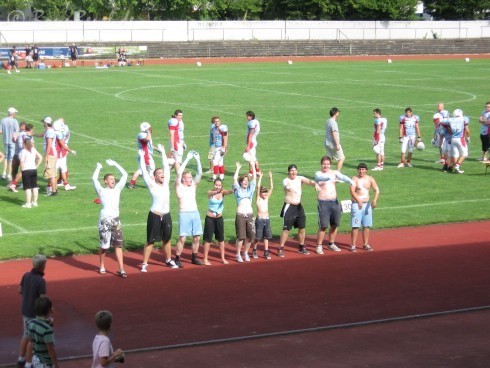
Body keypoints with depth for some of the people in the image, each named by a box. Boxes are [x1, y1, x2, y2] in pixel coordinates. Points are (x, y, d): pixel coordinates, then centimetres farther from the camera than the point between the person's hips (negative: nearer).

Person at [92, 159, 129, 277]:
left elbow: (125, 175, 11)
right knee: (104, 245, 2)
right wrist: (98, 167, 4)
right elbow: (94, 179, -9)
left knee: (119, 245, -1)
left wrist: (115, 164, 11)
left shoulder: (117, 189, 13)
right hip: (105, 220, -4)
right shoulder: (101, 191, 3)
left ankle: (121, 269, -3)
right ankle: (102, 266, 23)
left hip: (116, 220, 4)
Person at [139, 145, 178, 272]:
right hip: (155, 216, -5)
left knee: (166, 239, 17)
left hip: (166, 215, 5)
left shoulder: (166, 183, 7)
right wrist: (142, 156, -7)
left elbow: (166, 166, 13)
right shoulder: (152, 185, -5)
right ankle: (144, 264, 3)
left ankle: (168, 260, 33)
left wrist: (163, 152, 16)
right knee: (150, 241, -1)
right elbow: (144, 171, -9)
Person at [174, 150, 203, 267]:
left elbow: (200, 173, 5)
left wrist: (198, 160, -5)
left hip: (195, 213, 5)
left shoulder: (193, 185, 13)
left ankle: (194, 258, 18)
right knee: (182, 238, -9)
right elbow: (179, 173, -13)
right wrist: (187, 159, -13)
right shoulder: (179, 187, 0)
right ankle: (177, 259, -2)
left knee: (197, 237, 5)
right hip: (184, 214, -5)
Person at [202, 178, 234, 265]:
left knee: (221, 239, 10)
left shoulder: (222, 192, -4)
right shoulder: (210, 192, -10)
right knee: (208, 239, 0)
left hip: (219, 218, 3)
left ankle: (223, 258, 21)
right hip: (210, 218, -3)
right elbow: (212, 193, -35)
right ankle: (205, 259, 7)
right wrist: (217, 191, -59)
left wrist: (232, 191, -52)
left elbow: (228, 192, -27)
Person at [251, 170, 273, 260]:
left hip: (267, 219, 5)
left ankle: (266, 252, 12)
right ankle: (254, 251, 18)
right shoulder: (258, 199, -4)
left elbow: (271, 188, 2)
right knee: (258, 237, 2)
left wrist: (270, 177, -6)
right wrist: (260, 177, -18)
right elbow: (258, 187, -15)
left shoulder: (267, 198, 8)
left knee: (266, 236, 7)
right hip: (259, 219, -5)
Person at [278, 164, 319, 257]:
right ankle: (281, 249, 1)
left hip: (299, 206, 5)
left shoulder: (300, 178, 0)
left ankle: (301, 247, 26)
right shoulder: (286, 181, -11)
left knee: (302, 228, 10)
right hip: (289, 207, -5)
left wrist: (315, 184, -41)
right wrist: (289, 188, -59)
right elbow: (287, 186, -34)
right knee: (286, 229, -6)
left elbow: (308, 181, -18)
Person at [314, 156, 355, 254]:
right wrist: (329, 177, -52)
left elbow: (342, 177, -14)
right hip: (323, 203, -4)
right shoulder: (318, 174, -4)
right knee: (323, 226, -8)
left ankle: (331, 244, 27)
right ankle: (319, 246, 4)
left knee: (335, 225, 10)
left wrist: (350, 181, -37)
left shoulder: (335, 172, 5)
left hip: (334, 202, 4)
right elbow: (321, 178, -29)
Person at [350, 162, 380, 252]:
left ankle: (366, 244, 18)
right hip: (356, 204, -4)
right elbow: (352, 191, -17)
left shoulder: (370, 179, 6)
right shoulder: (355, 179, -6)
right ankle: (353, 245, -2)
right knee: (355, 226, -6)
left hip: (367, 204, 4)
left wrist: (375, 200, -17)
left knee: (366, 226, 8)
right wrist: (359, 201, -29)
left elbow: (376, 190, 0)